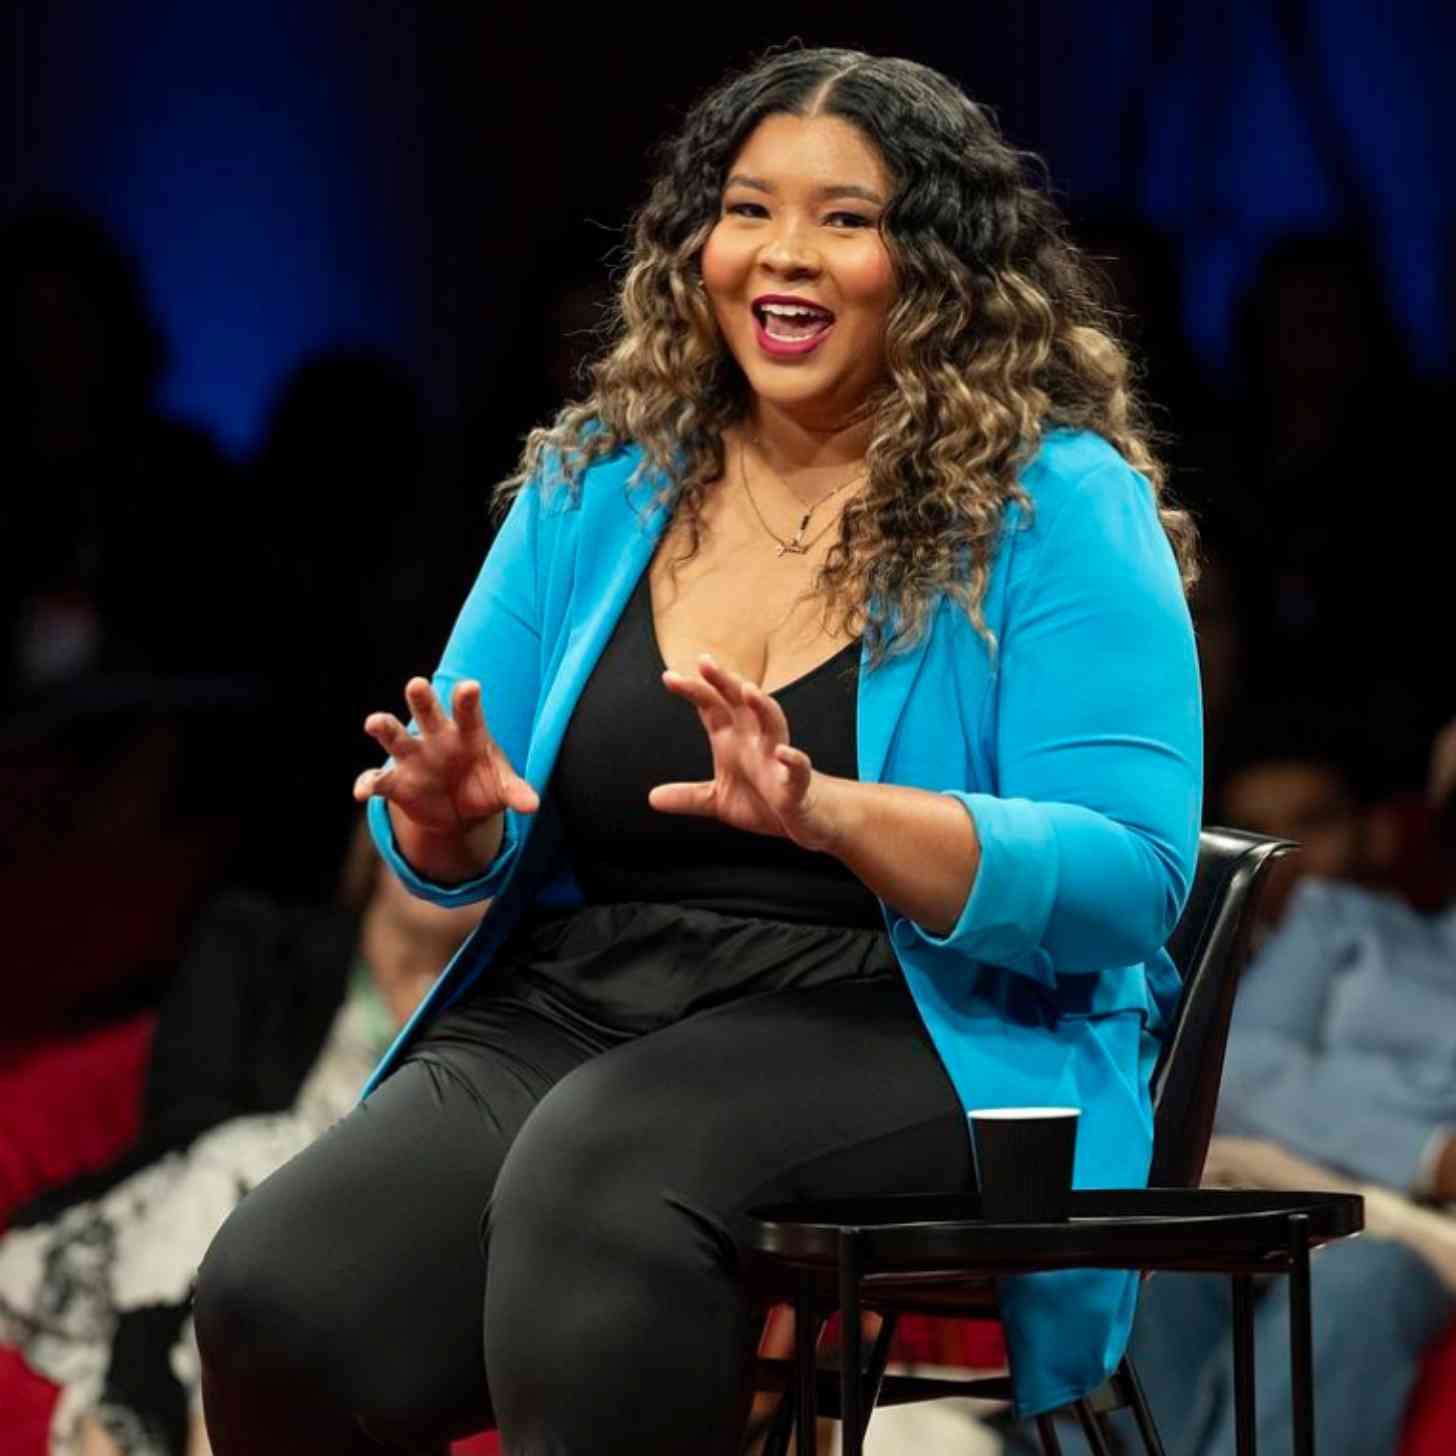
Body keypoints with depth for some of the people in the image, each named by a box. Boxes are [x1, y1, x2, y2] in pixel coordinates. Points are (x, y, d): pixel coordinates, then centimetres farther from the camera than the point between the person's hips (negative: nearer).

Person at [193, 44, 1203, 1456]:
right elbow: (452, 853, 19)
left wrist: (826, 814, -25)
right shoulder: (596, 485, 14)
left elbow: (1127, 879, -10)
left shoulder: (1055, 505, 0)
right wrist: (451, 821, -7)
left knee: (601, 1170, -38)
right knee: (274, 1300, -25)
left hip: (901, 1032, -4)